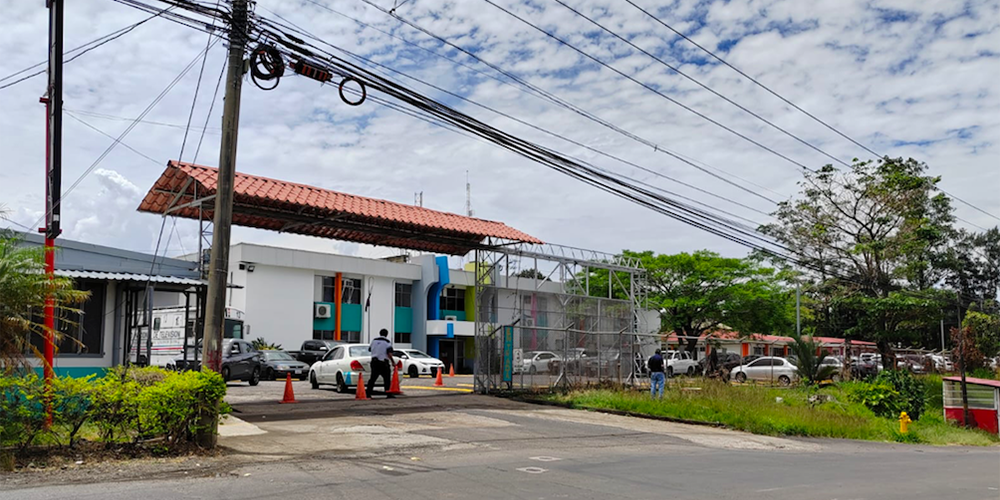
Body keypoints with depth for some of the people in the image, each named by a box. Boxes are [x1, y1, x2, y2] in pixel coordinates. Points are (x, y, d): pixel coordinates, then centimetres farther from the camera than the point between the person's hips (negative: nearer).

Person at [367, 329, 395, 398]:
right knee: (387, 379, 1)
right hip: (383, 363, -5)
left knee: (373, 378, 7)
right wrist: (392, 362, -10)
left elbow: (370, 349, 21)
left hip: (374, 361, 5)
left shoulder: (374, 340, 11)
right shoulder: (387, 342, -6)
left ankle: (368, 393, 2)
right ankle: (388, 394, -1)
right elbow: (389, 353, -16)